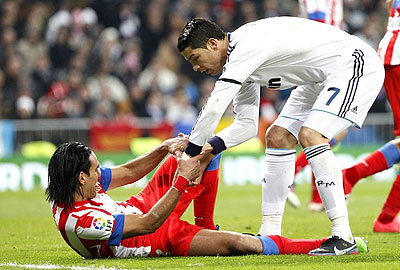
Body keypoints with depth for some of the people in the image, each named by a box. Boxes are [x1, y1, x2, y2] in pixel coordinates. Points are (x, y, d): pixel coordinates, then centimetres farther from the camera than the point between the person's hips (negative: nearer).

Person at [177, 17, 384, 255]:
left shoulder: (246, 46, -25)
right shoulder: (238, 64, 7)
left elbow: (214, 108, -30)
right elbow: (247, 125, 11)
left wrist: (191, 154, -19)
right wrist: (209, 147, -6)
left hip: (355, 65, -11)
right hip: (321, 79, 11)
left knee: (310, 135, -25)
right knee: (278, 138, 7)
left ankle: (343, 236, -25)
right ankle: (269, 233, 11)